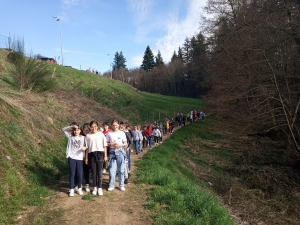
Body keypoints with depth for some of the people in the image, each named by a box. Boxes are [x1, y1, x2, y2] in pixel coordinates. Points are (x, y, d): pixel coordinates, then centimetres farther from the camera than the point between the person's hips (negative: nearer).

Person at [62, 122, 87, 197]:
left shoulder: (83, 138, 6)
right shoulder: (70, 137, 6)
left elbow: (87, 146, 6)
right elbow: (64, 129, 5)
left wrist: (85, 148, -17)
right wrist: (71, 126, -7)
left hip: (79, 158, 0)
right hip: (71, 158, 0)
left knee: (80, 174, 5)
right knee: (72, 174, 4)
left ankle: (79, 189, 22)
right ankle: (71, 190, 15)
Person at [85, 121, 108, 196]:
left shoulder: (101, 134, -1)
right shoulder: (88, 135, 3)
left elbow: (105, 146, 2)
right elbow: (87, 147, 7)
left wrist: (105, 155, 1)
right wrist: (86, 157, 6)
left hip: (100, 153, -1)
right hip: (91, 154, 1)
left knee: (99, 171, 2)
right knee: (93, 172, 8)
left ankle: (100, 188, 14)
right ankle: (95, 187, 23)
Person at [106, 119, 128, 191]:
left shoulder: (122, 133, 1)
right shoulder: (109, 133, 1)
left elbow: (125, 143, 4)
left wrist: (120, 145, -14)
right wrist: (111, 144, -14)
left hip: (120, 152, 0)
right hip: (112, 152, 0)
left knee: (121, 170, 6)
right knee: (112, 170, 1)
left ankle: (121, 185, 18)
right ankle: (111, 185, 16)